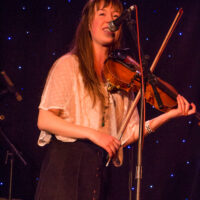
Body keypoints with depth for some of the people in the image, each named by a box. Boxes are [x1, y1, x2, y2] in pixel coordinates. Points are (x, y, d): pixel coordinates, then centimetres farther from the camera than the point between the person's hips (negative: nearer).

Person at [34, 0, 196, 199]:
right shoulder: (69, 65, -2)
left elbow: (127, 134, 8)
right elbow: (44, 120, -9)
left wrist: (170, 114, -1)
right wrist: (93, 134, -17)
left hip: (101, 167, 4)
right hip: (65, 164, -4)